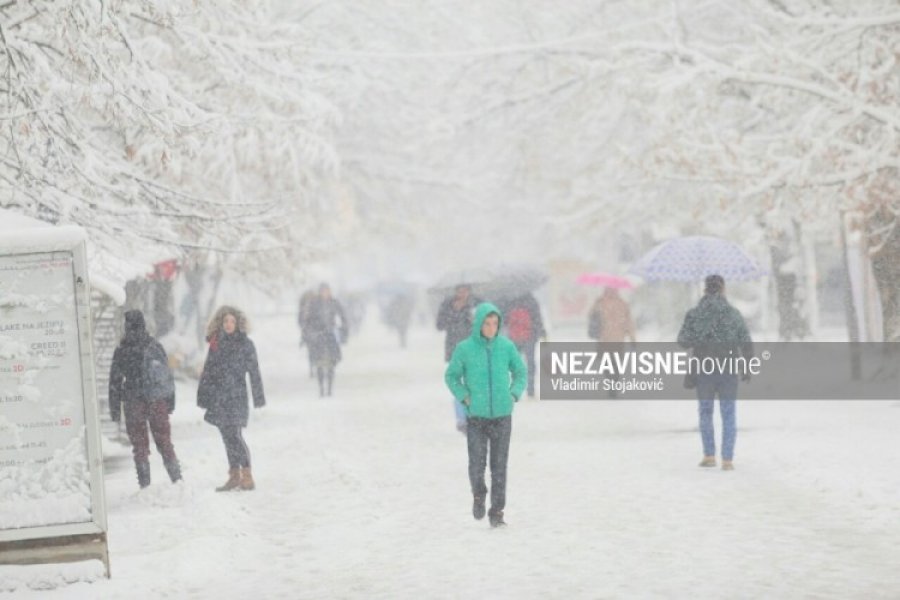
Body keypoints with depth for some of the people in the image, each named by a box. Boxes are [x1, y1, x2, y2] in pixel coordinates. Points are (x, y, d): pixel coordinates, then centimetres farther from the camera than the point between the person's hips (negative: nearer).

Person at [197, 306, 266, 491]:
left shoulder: (245, 344, -2)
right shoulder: (215, 343, 11)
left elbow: (254, 372, -2)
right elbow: (208, 371, 15)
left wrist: (258, 397, -4)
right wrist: (203, 397, 13)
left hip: (236, 396, -5)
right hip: (219, 398, 5)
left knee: (235, 436, -14)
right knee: (228, 437, 9)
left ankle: (247, 477, -14)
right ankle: (234, 476, 16)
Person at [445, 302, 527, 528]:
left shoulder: (506, 346, -2)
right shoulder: (464, 348, -6)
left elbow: (521, 372, 12)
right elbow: (451, 376, 7)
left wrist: (514, 394, -1)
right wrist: (464, 397, -5)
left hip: (502, 415, 1)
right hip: (476, 416, -1)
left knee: (499, 466, 1)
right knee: (477, 464, -5)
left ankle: (497, 512, 10)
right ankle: (478, 494, 26)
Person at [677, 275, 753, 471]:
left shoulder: (694, 314, -6)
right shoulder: (733, 313, -3)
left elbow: (683, 341, -5)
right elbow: (746, 344, -2)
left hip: (703, 371, 0)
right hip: (729, 370, 0)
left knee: (705, 412, 16)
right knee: (728, 414, 6)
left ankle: (709, 455, 17)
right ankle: (727, 460, 3)